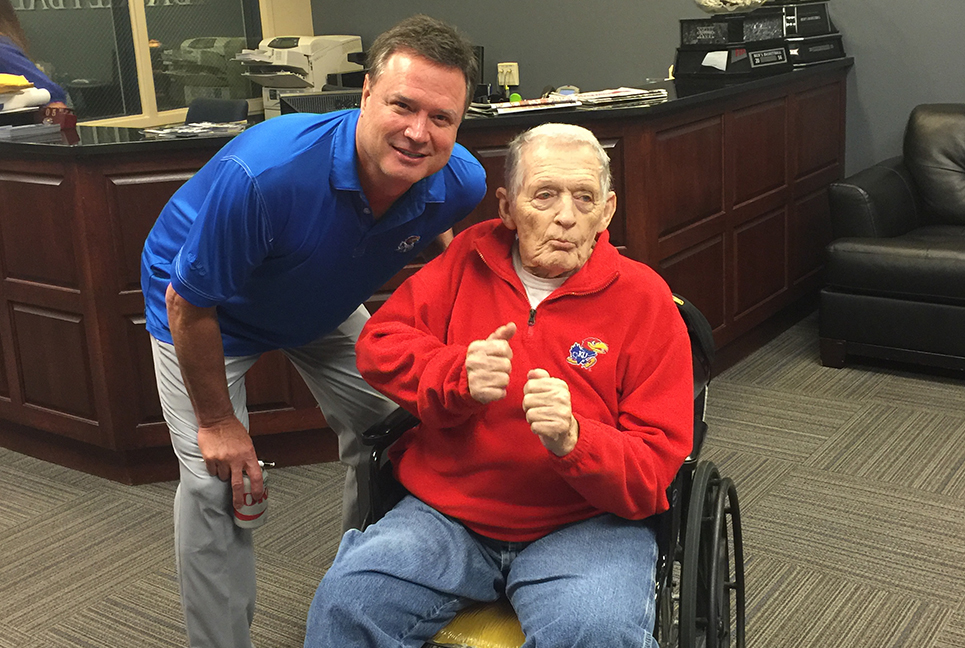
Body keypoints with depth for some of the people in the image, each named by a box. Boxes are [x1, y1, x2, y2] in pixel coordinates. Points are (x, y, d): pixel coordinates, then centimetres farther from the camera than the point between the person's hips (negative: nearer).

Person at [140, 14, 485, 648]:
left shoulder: (460, 183, -25)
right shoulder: (263, 174, -43)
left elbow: (445, 244, 3)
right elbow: (190, 305, -28)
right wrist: (217, 422, -17)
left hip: (325, 305, 5)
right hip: (208, 306, -4)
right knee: (217, 479, -12)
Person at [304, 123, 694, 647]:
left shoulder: (644, 298, -2)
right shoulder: (470, 259, 7)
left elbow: (655, 466, -5)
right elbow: (379, 344, 6)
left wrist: (572, 441, -26)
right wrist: (459, 375, -14)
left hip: (583, 522, -1)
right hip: (448, 515, 2)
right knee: (345, 600, -21)